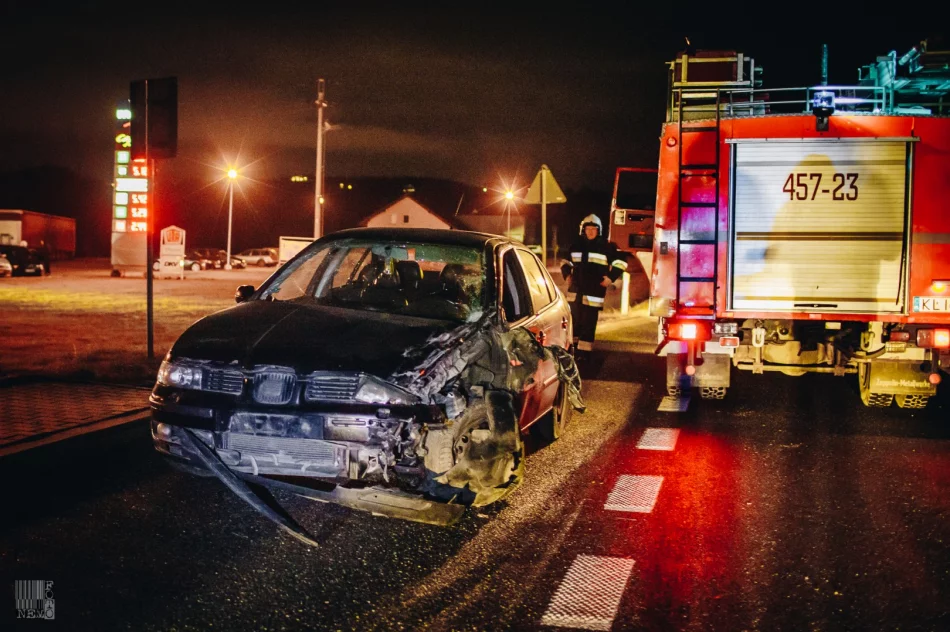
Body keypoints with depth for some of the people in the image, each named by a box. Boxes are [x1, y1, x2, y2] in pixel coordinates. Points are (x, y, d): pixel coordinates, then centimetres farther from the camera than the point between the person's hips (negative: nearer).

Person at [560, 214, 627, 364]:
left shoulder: (606, 246, -5)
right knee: (575, 320, 14)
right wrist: (566, 274, 12)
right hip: (575, 291, 5)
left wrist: (611, 277, -6)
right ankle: (573, 346, 26)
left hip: (594, 292, -5)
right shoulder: (576, 245, 10)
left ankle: (584, 351, -4)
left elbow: (621, 261, 0)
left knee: (588, 323, -6)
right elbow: (565, 261, 25)